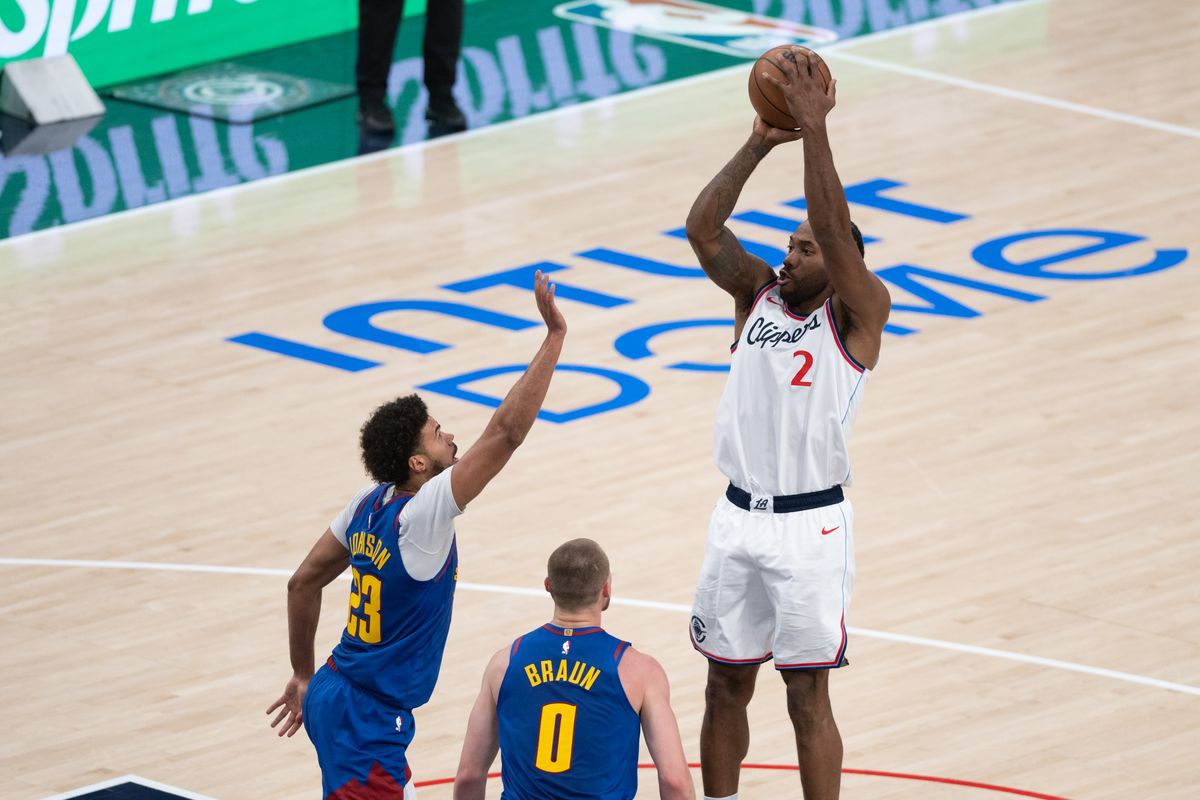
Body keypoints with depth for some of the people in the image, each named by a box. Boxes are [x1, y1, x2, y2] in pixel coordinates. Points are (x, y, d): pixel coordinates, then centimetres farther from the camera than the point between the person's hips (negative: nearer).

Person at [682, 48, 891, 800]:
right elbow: (703, 229, -2)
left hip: (809, 526, -5)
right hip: (739, 517, 5)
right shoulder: (758, 293, 9)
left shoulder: (858, 312, -5)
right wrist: (760, 144, -9)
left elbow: (837, 231, -21)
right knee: (726, 686, 12)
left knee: (809, 696, 0)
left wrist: (815, 129, -23)